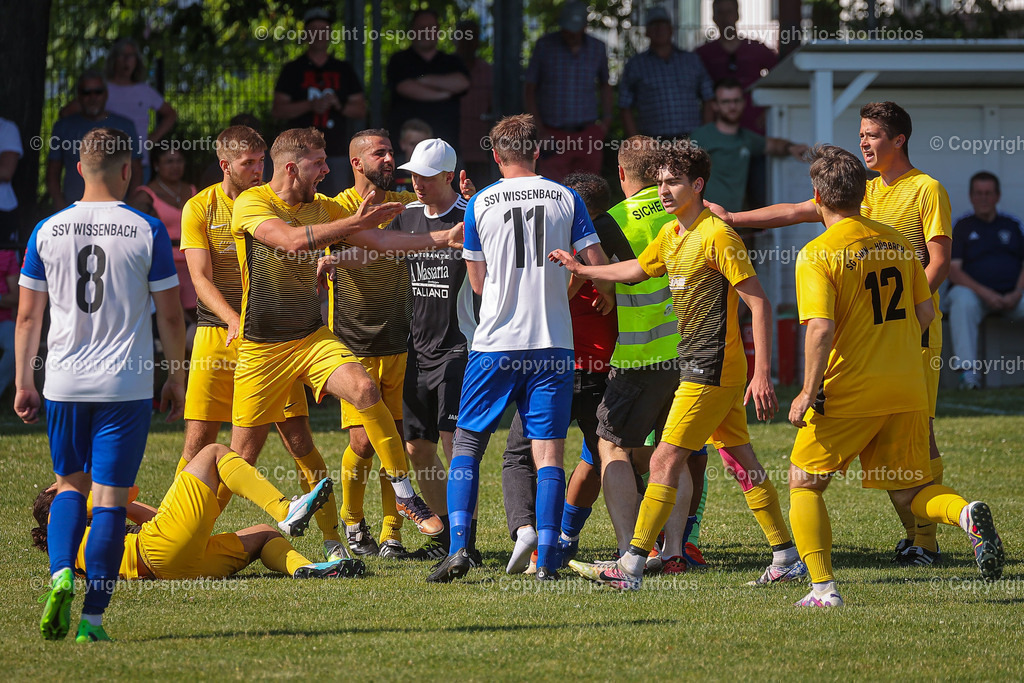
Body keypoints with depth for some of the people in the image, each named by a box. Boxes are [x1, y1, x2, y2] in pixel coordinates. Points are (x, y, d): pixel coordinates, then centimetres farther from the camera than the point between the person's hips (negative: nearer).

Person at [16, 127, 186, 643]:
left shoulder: (47, 231, 2)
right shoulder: (146, 231, -4)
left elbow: (28, 314, 6)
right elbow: (170, 315, -1)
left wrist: (24, 384, 14)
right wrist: (177, 378, 11)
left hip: (64, 384, 2)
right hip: (127, 384, -2)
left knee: (70, 485, 19)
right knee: (110, 498, 1)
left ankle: (61, 575, -5)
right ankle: (92, 617, -1)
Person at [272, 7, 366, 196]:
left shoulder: (344, 70, 15)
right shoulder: (293, 70, 8)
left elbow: (361, 110, 13)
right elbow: (277, 110, 1)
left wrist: (339, 106, -8)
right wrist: (310, 106, -13)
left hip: (336, 151, 2)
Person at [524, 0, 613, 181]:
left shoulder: (597, 48, 1)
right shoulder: (545, 45, -5)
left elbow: (604, 85, 20)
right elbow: (530, 90, 1)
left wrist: (607, 117, 5)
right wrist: (539, 130, -6)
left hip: (587, 136, 2)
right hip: (554, 137, -2)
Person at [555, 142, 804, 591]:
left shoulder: (717, 235, -14)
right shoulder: (671, 235, 12)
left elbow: (759, 303, -16)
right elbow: (634, 270, 31)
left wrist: (762, 373, -21)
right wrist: (580, 269, 32)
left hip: (711, 370, -9)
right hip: (698, 366, 9)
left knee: (665, 461, -10)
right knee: (744, 464, 10)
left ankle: (631, 567, -10)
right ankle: (787, 559, 14)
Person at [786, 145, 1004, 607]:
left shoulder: (817, 255, -11)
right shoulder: (896, 242, 8)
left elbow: (821, 329, -20)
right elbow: (925, 313, 13)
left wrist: (810, 392, -13)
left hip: (849, 394, -5)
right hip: (907, 388, 5)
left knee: (804, 483, 11)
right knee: (910, 488, 16)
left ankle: (823, 587, -1)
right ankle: (965, 513, -16)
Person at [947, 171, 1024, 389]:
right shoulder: (962, 227, 12)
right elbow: (953, 270, 0)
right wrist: (985, 293, -14)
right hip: (975, 291, -2)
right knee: (963, 302, -37)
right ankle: (968, 370, -40)